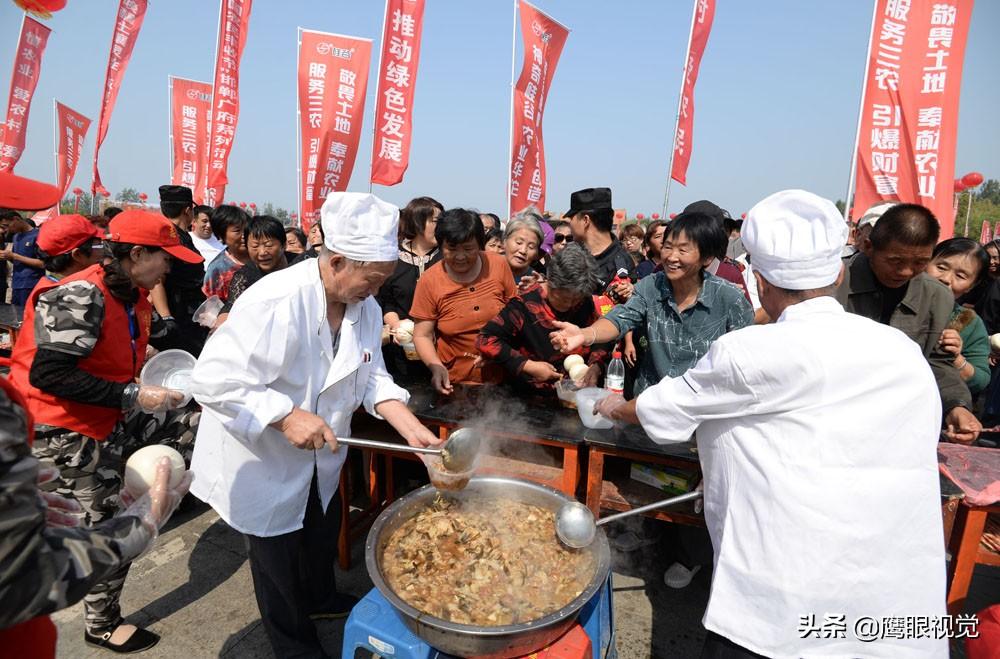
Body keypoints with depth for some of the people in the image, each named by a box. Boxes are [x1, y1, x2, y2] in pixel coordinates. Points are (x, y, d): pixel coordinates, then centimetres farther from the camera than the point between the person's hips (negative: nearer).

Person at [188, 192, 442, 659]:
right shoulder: (275, 303, -33)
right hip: (263, 461, -6)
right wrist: (285, 416, -35)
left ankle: (320, 599, 58)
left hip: (318, 458, 7)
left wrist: (414, 431, -14)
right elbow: (211, 382, -31)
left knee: (323, 535, 27)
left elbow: (371, 378, -3)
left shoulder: (366, 307, -9)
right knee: (279, 559, 15)